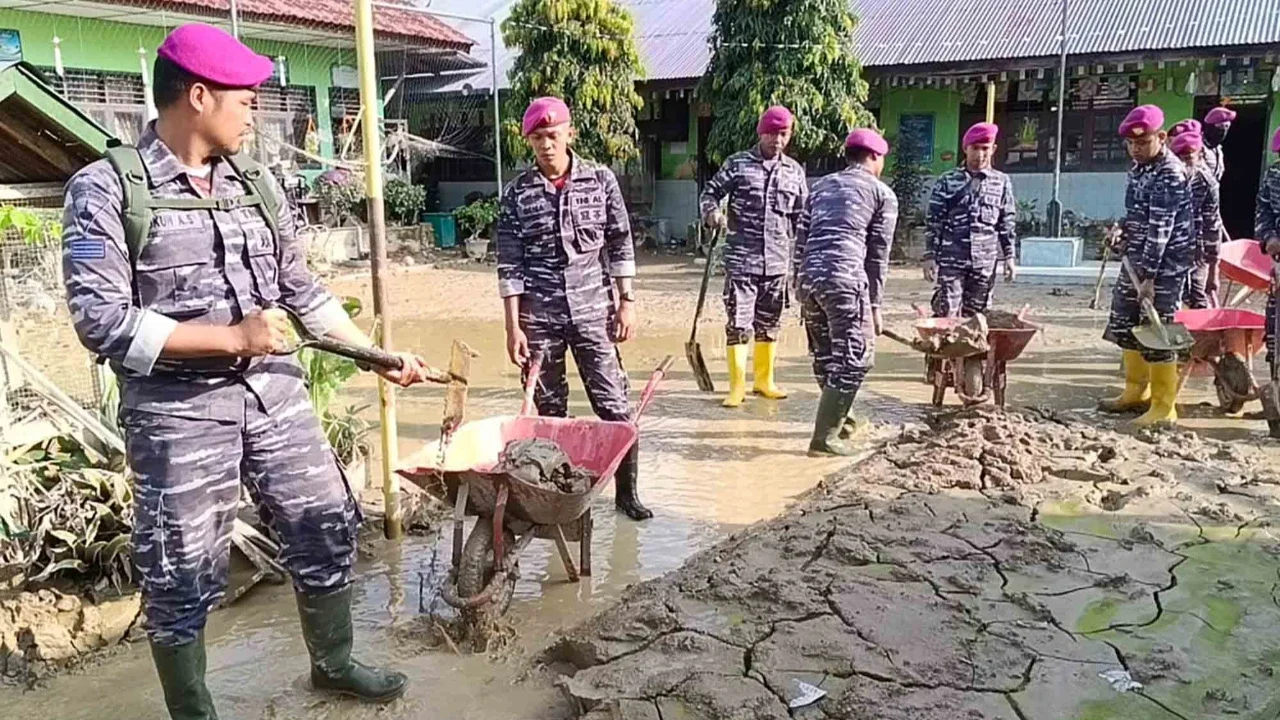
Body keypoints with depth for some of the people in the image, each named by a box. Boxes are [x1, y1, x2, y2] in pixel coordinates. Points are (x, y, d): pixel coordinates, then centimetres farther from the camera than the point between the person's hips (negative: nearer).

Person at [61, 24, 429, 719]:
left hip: (274, 391, 5)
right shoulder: (106, 188, -7)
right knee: (184, 573, 6)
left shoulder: (255, 183, 8)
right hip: (177, 409, -5)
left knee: (327, 528, 13)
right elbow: (102, 320, -14)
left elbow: (303, 291, 14)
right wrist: (232, 337, -18)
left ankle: (332, 661, 36)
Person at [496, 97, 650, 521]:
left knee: (614, 405, -1)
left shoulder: (601, 180, 2)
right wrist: (513, 327, -5)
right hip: (539, 318, 0)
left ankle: (627, 491, 12)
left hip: (593, 313, 0)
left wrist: (626, 303, -1)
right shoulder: (517, 194, 1)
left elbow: (621, 246, 4)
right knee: (550, 411, 8)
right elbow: (510, 265, 0)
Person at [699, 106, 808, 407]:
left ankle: (764, 381, 27)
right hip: (741, 259, -3)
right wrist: (712, 212, -19)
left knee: (769, 323, 13)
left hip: (777, 261, 3)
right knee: (738, 323, -4)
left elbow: (801, 216, 14)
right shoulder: (738, 164, 0)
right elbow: (710, 192, 3)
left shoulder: (795, 171, 9)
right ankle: (737, 386, 6)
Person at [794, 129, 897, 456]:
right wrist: (874, 305, 9)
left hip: (808, 277, 6)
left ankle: (839, 417, 36)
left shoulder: (821, 186, 23)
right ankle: (824, 437, -3)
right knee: (854, 359, 1)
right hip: (845, 278, -6)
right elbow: (878, 255, 6)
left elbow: (801, 240, 18)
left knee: (825, 355, 19)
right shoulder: (882, 194, 9)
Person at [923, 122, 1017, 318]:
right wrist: (930, 256, -4)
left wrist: (1009, 256, 6)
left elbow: (1007, 223, 11)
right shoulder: (947, 182, 2)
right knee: (946, 313, -8)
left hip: (985, 263, 2)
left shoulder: (1002, 182, 8)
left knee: (975, 316, 7)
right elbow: (934, 222, 2)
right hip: (951, 261, -2)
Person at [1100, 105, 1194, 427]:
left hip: (1165, 262, -9)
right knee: (1124, 324, 16)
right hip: (1137, 258, 9)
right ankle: (1136, 391, 31)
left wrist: (1149, 277, -27)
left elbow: (1160, 230, -24)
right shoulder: (1139, 167, 9)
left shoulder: (1170, 175, -19)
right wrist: (1124, 233, 10)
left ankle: (1163, 408, 3)